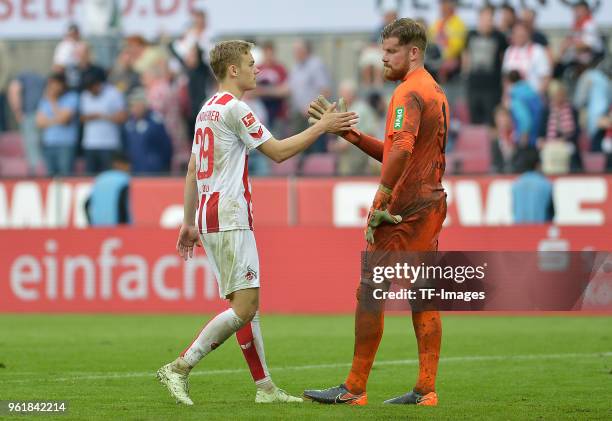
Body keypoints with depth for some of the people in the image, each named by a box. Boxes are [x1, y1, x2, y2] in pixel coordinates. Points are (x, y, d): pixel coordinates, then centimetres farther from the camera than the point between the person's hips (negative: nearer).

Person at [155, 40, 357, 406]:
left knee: (249, 305, 10)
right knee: (244, 307, -12)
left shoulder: (207, 110, 18)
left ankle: (265, 387, 10)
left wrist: (189, 223, 23)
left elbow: (192, 171, 20)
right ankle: (179, 369, -14)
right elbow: (277, 152, -10)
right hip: (229, 216, -10)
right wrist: (322, 127, -2)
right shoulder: (234, 108, -11)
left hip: (208, 215, 10)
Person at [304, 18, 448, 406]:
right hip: (432, 202, 10)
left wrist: (379, 201, -23)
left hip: (404, 208, -10)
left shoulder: (409, 93, -12)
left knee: (371, 293, -6)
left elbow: (401, 149, -27)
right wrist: (348, 133, 13)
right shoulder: (435, 93, 18)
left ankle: (354, 389, -6)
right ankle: (426, 389, 6)